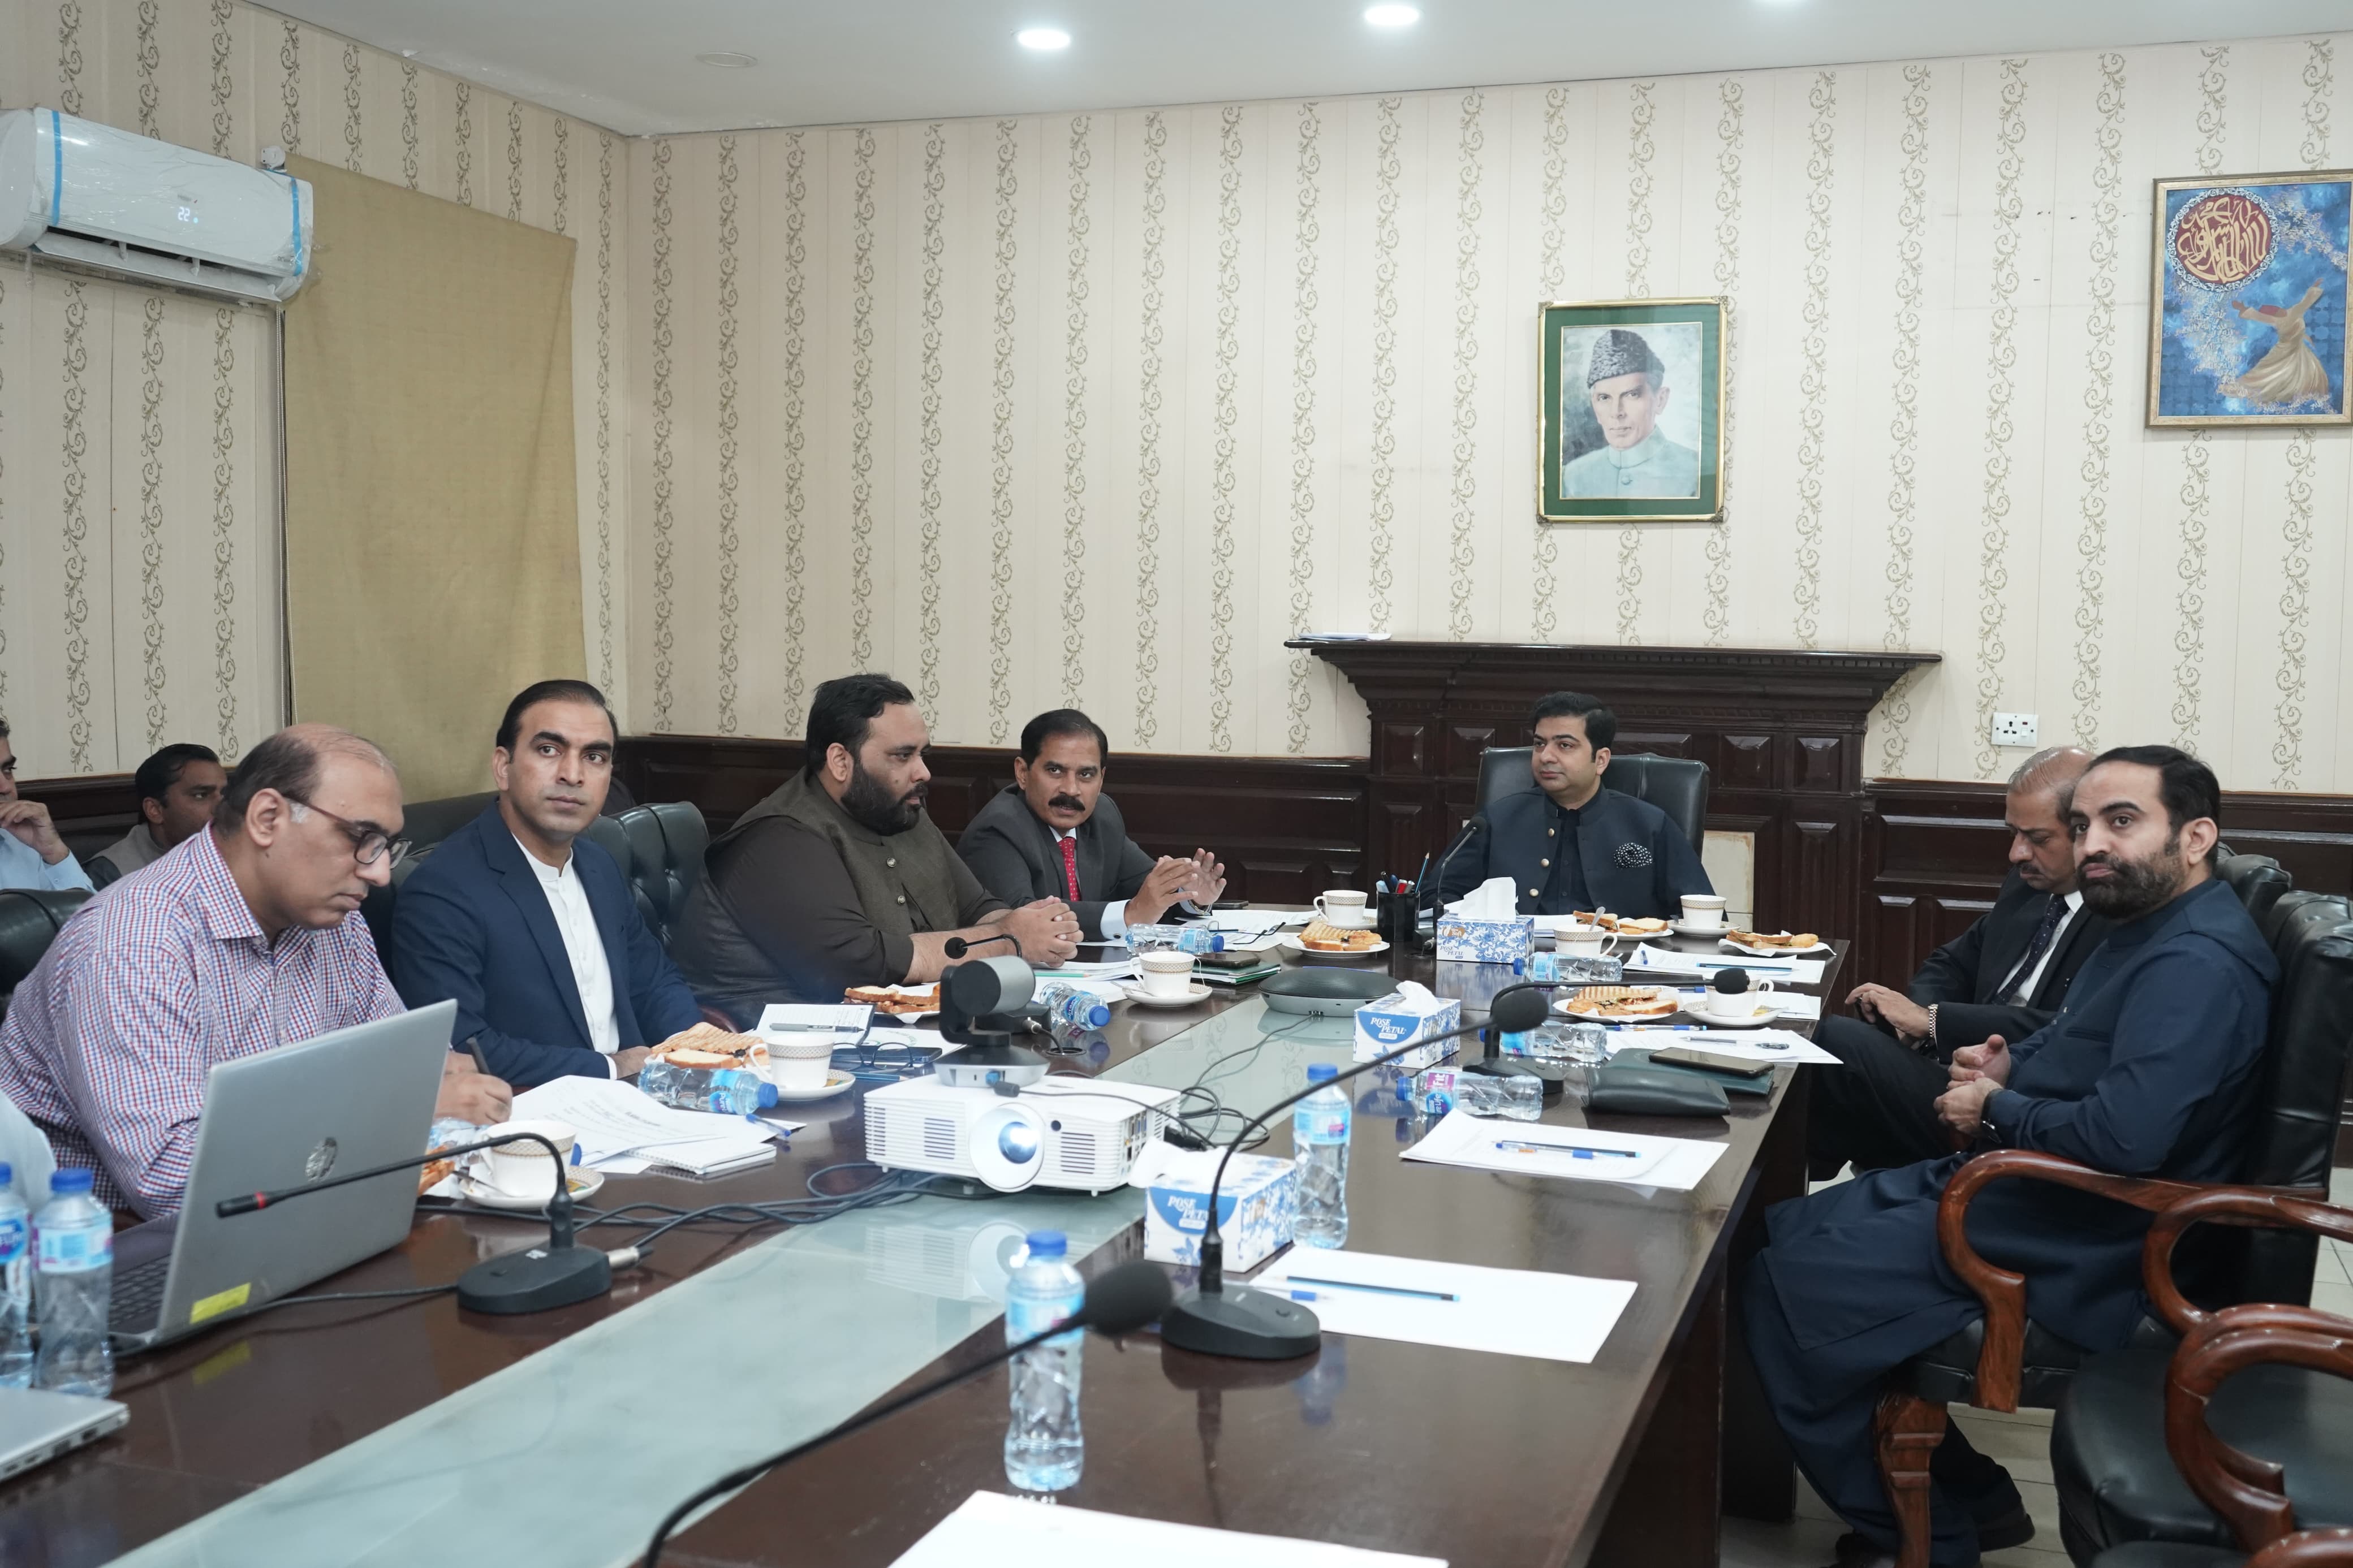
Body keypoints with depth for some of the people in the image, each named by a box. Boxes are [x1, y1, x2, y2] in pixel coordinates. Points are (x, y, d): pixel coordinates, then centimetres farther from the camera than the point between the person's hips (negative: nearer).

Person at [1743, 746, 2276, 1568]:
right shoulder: (2152, 930, 11)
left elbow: (2124, 1137, -35)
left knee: (1781, 1289, -13)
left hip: (2069, 1252, -11)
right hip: (2008, 1187, 11)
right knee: (1782, 1231, 10)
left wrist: (1996, 1108, -16)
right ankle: (1961, 1494, 15)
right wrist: (2007, 1067, 4)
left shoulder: (2197, 964, -23)